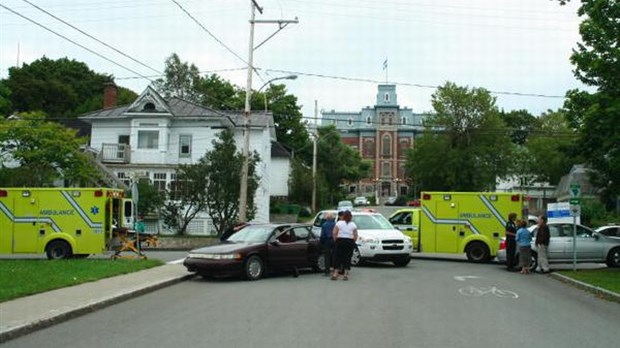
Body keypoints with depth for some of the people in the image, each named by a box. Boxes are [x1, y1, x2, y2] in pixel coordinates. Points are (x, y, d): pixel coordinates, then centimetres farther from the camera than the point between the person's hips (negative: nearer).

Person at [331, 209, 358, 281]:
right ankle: (345, 274, 2)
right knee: (347, 258, 4)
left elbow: (334, 233, -6)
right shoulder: (353, 224, 4)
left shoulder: (339, 223, 0)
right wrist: (353, 242, 11)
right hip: (350, 242, 1)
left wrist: (336, 240, 5)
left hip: (340, 241, -1)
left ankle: (335, 273, -2)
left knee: (338, 257, 2)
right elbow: (356, 235, 0)